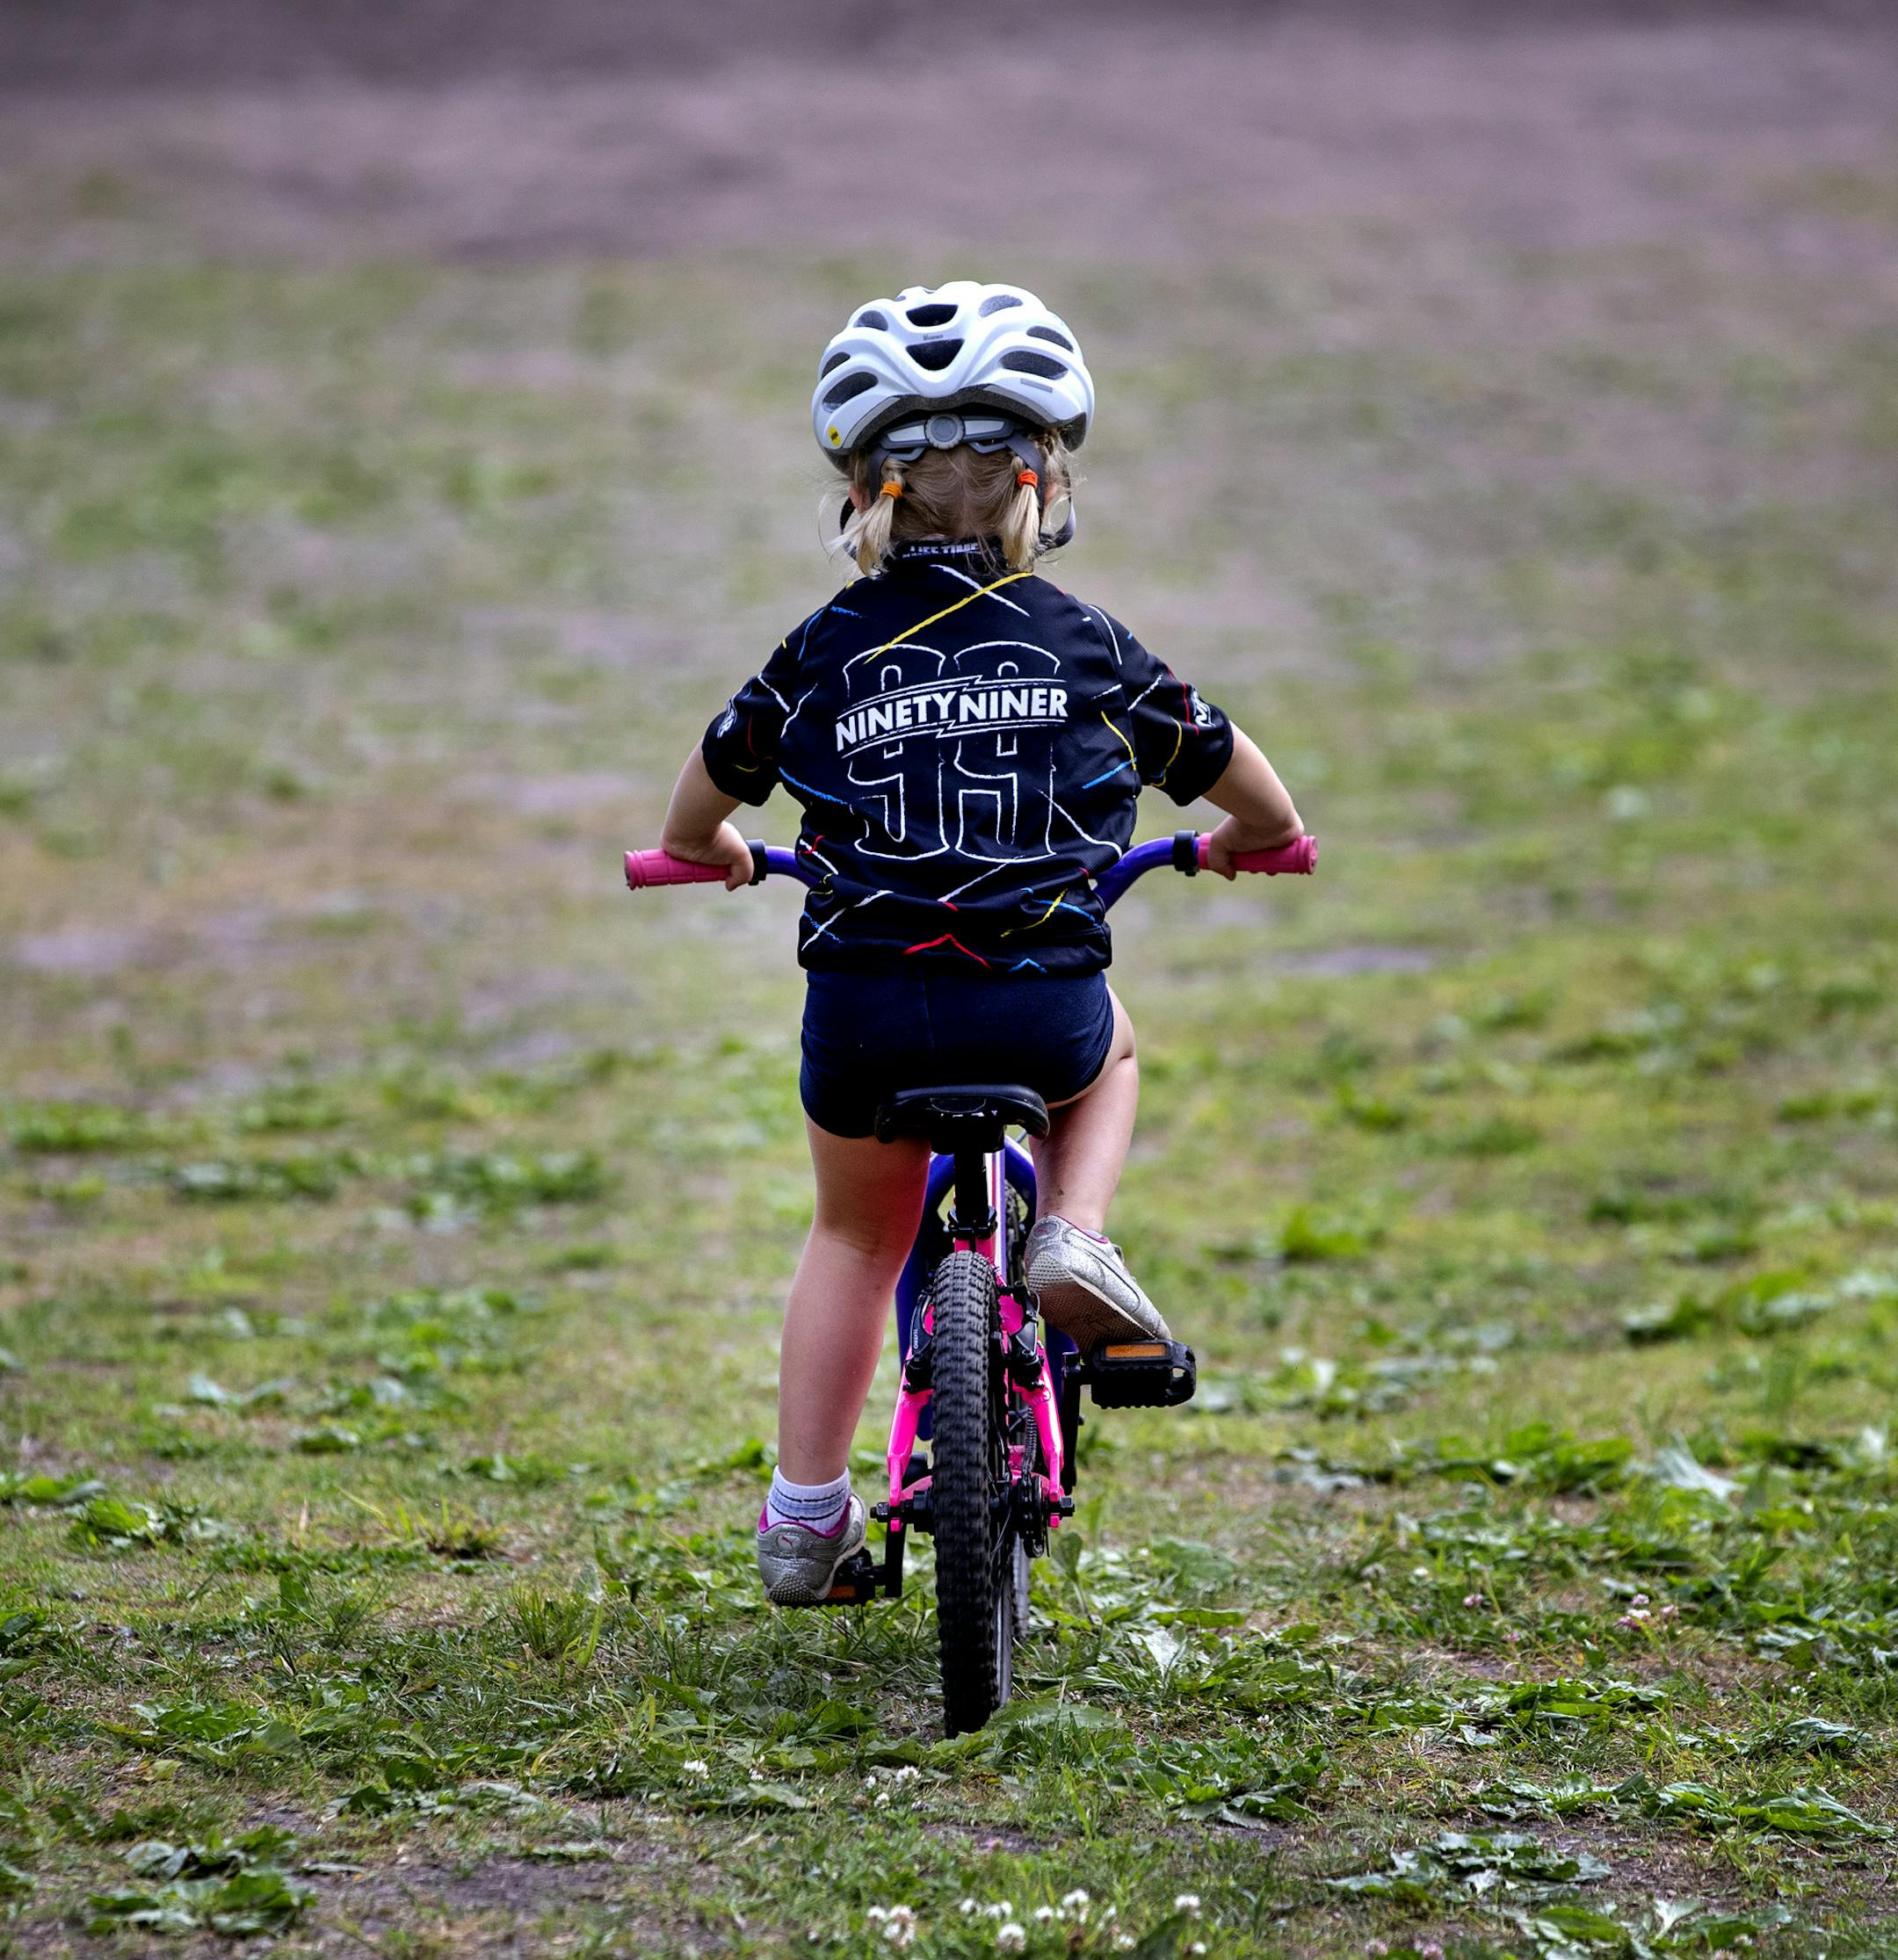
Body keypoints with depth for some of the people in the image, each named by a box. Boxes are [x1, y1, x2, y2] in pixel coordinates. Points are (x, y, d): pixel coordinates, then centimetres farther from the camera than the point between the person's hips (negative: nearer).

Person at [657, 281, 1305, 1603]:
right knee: (1109, 1049, 34)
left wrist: (712, 851, 42)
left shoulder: (823, 654, 6)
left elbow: (697, 810, 19)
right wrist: (1249, 837, 37)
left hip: (865, 1014, 1)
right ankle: (1074, 1239, 8)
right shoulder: (1087, 648, 5)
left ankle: (805, 1519, 23)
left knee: (856, 1236, 25)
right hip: (1040, 1011, -1)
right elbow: (1257, 798, 13)